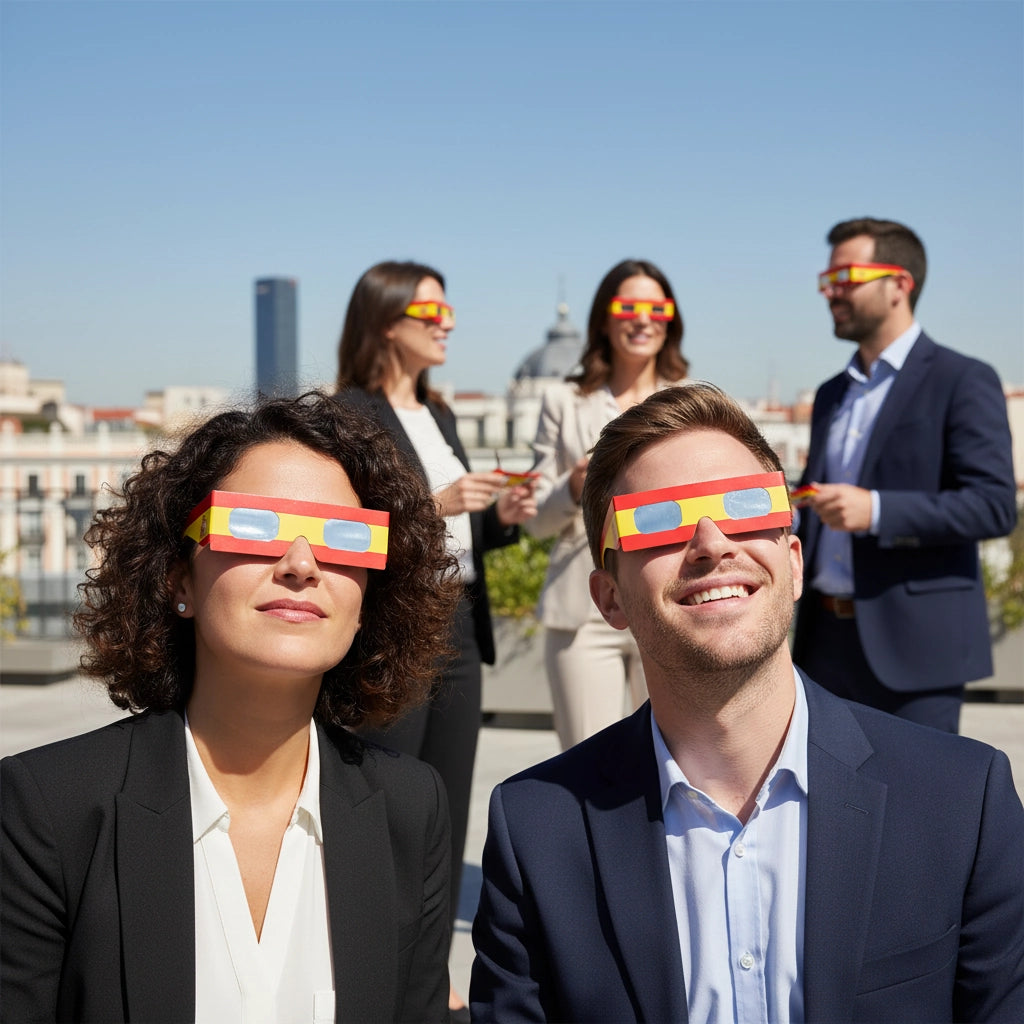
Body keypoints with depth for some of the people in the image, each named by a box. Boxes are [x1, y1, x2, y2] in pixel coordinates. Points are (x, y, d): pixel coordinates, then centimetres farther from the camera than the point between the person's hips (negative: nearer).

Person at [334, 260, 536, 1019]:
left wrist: (501, 517, 1)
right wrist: (431, 505, -23)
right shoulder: (348, 415, -8)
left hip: (457, 630, 8)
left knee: (447, 810, 11)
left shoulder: (437, 415, 17)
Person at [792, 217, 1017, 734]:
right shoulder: (832, 394, 19)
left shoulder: (962, 381, -4)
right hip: (828, 642, 7)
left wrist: (877, 511, -25)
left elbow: (994, 505, -15)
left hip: (911, 647, -7)